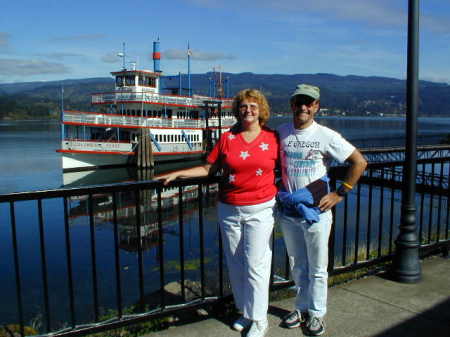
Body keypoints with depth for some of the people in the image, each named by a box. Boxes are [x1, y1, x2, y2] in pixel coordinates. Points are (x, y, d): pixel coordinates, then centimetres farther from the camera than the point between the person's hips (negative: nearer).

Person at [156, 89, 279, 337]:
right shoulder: (227, 138, 3)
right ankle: (245, 312, 31)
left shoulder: (272, 138, -2)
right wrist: (177, 174, -1)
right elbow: (208, 168, 4)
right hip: (229, 210, 3)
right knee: (235, 264, 12)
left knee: (255, 265, -1)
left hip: (260, 209, -3)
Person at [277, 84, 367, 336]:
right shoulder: (281, 133, 1)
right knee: (297, 265, 17)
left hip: (316, 211, -3)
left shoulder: (326, 136, -10)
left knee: (317, 268, 10)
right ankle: (302, 308, 35)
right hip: (288, 211, 4)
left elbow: (360, 162, -8)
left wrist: (339, 194, -10)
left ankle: (316, 313, 28)